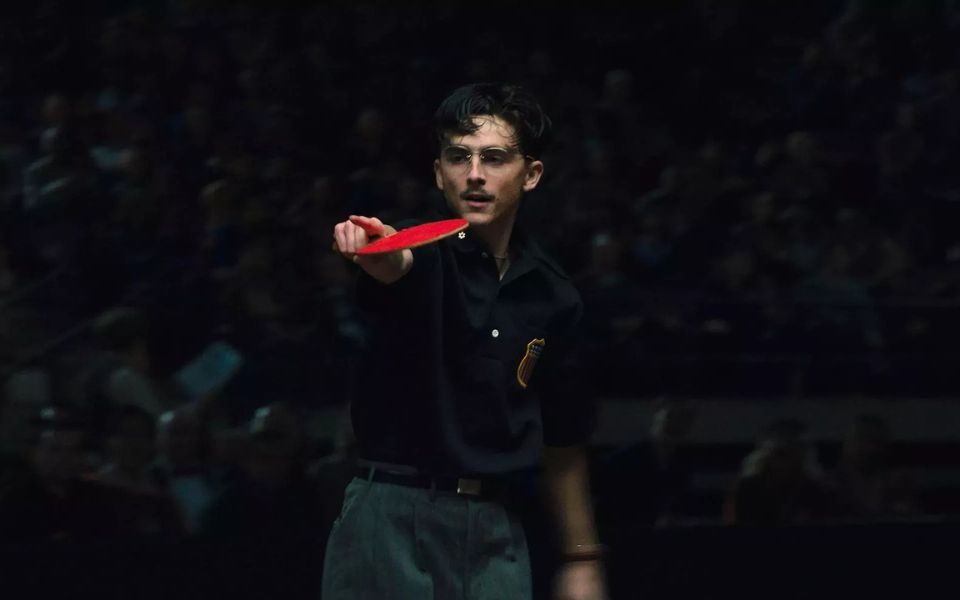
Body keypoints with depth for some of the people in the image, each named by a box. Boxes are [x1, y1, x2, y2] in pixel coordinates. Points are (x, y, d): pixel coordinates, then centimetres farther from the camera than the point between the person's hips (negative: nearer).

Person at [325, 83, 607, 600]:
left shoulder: (553, 295, 9)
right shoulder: (423, 253, -3)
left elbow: (563, 439, 17)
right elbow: (393, 267, -30)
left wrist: (580, 558, 18)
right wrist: (374, 251, -53)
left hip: (497, 533, 4)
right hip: (392, 518, -3)